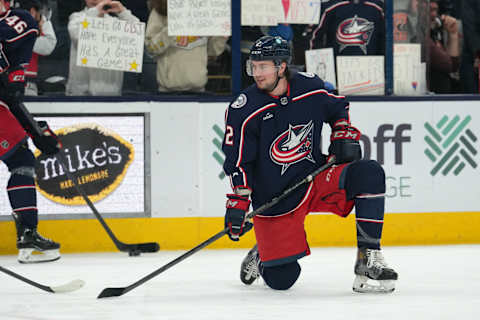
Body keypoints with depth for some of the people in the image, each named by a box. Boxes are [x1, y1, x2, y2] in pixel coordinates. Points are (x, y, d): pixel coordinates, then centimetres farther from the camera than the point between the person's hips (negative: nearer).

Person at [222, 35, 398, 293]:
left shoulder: (311, 87, -4)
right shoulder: (244, 110, -13)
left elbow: (338, 108, 17)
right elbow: (237, 163, -11)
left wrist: (344, 136, 2)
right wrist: (237, 204, -18)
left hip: (317, 179, 3)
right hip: (275, 201, -3)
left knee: (369, 173, -24)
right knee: (281, 279, -7)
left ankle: (368, 258, -20)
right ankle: (262, 256, 33)